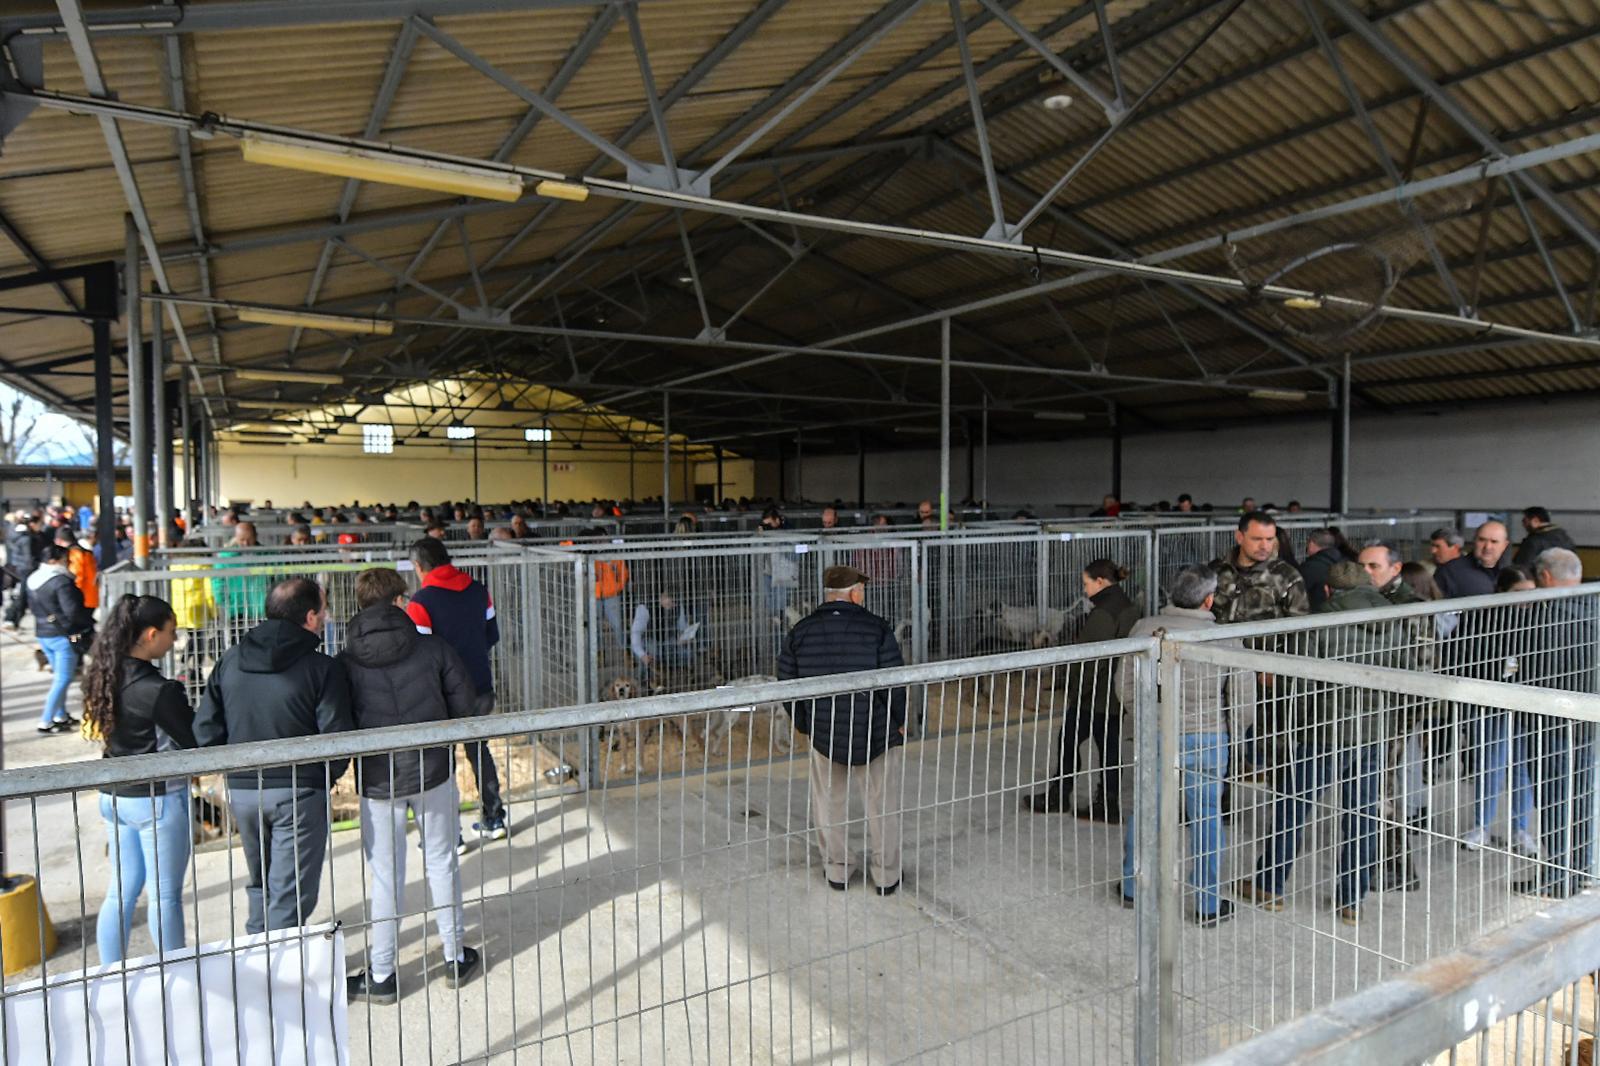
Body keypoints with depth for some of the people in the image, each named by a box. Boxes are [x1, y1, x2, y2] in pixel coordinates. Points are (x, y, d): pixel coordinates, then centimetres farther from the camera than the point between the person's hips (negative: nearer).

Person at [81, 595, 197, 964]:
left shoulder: (103, 678, 0)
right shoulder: (158, 690, -24)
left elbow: (104, 734, 11)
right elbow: (194, 741, -17)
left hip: (114, 795, 7)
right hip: (158, 798, -7)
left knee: (121, 891, 17)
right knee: (165, 895, 8)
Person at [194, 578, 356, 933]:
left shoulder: (230, 660, 3)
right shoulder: (321, 668, -14)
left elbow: (205, 731, 3)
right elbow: (337, 739, -15)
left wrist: (238, 768, 15)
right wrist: (326, 778, 4)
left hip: (241, 790, 6)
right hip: (298, 792, -6)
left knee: (260, 886, 24)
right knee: (290, 897, 4)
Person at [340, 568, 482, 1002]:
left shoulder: (345, 662, -6)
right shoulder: (433, 648, -6)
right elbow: (466, 706, -3)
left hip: (376, 781, 0)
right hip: (432, 771, 1)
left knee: (386, 877, 11)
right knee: (441, 861, 16)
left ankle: (381, 976, 22)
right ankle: (456, 956, 28)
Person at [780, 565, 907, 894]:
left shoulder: (800, 632, -3)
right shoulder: (877, 629, -13)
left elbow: (787, 685, 0)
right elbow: (893, 684, -15)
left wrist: (806, 726, 12)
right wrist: (899, 722, 2)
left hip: (824, 734, 2)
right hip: (878, 733, -2)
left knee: (829, 802, 20)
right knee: (882, 803, 15)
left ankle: (836, 870, 30)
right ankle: (885, 875, 25)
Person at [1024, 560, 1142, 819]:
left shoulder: (1102, 615, -21)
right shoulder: (1131, 609, 8)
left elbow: (1094, 660, -24)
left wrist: (1077, 688, -14)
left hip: (1096, 695, -9)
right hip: (1119, 695, 9)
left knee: (1068, 739, 6)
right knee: (1109, 744, 13)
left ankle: (1057, 796, 18)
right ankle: (1108, 804, 18)